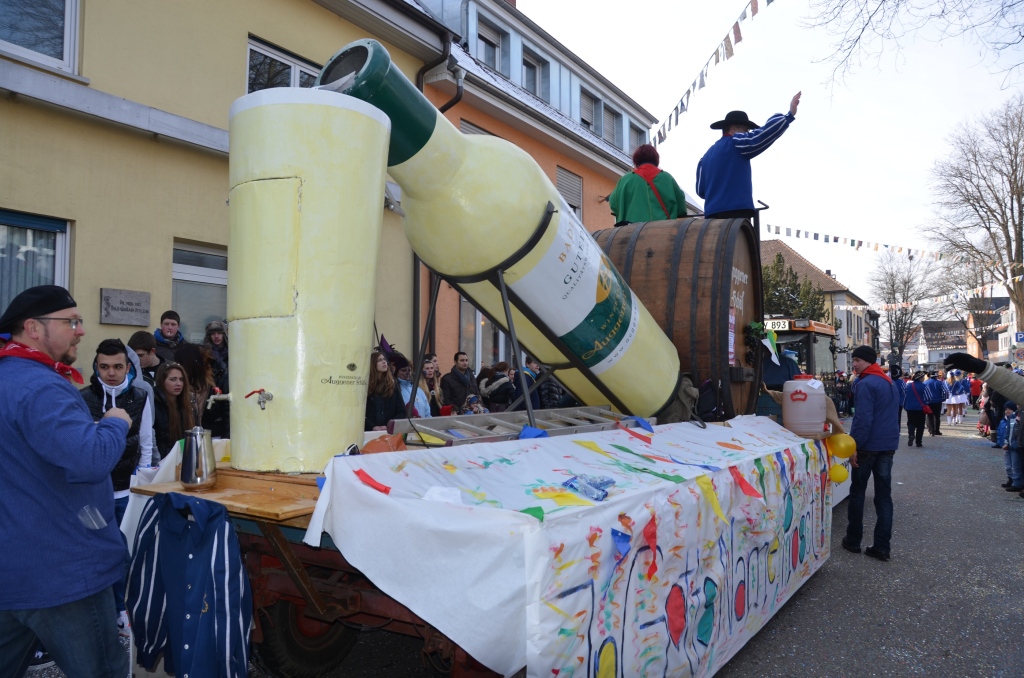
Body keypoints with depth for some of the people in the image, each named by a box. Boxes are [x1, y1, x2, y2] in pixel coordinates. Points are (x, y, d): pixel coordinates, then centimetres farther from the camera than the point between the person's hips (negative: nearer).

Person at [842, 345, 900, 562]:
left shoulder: (866, 384, -16)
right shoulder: (890, 383, 14)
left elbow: (862, 419, -22)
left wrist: (854, 446, -18)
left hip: (869, 445, -7)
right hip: (889, 445, 7)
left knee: (857, 492, 7)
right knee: (884, 494, 6)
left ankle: (853, 540, 14)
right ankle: (882, 546, 7)